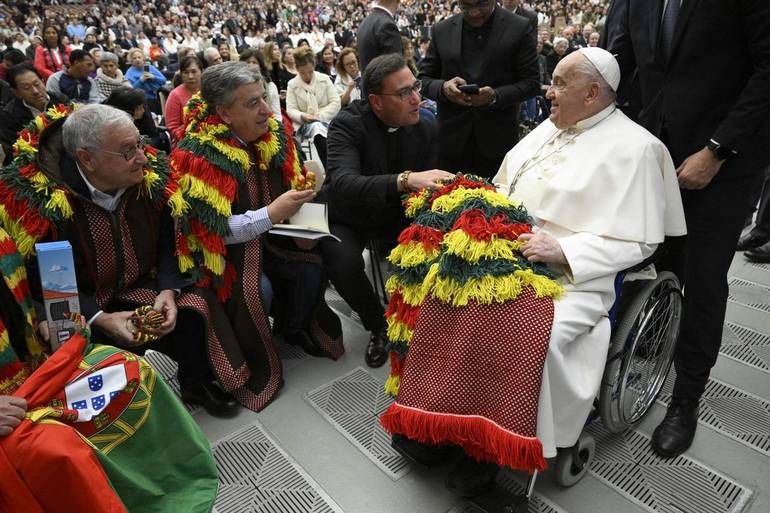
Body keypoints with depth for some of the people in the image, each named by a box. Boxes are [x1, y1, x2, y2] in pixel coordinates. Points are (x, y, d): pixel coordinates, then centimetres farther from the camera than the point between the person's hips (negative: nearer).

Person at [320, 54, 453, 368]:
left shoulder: (426, 128, -7)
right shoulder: (347, 125, -22)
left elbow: (427, 182, -2)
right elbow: (342, 183, -40)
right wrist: (405, 180, -54)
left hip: (399, 214, 3)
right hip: (350, 218, -3)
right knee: (343, 263, -31)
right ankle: (377, 324, 0)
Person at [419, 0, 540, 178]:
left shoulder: (519, 28, 0)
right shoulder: (442, 30, 7)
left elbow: (531, 83, -1)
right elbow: (424, 78, 9)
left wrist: (495, 96, -19)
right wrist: (443, 88, -13)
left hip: (498, 142, -2)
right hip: (452, 140, 2)